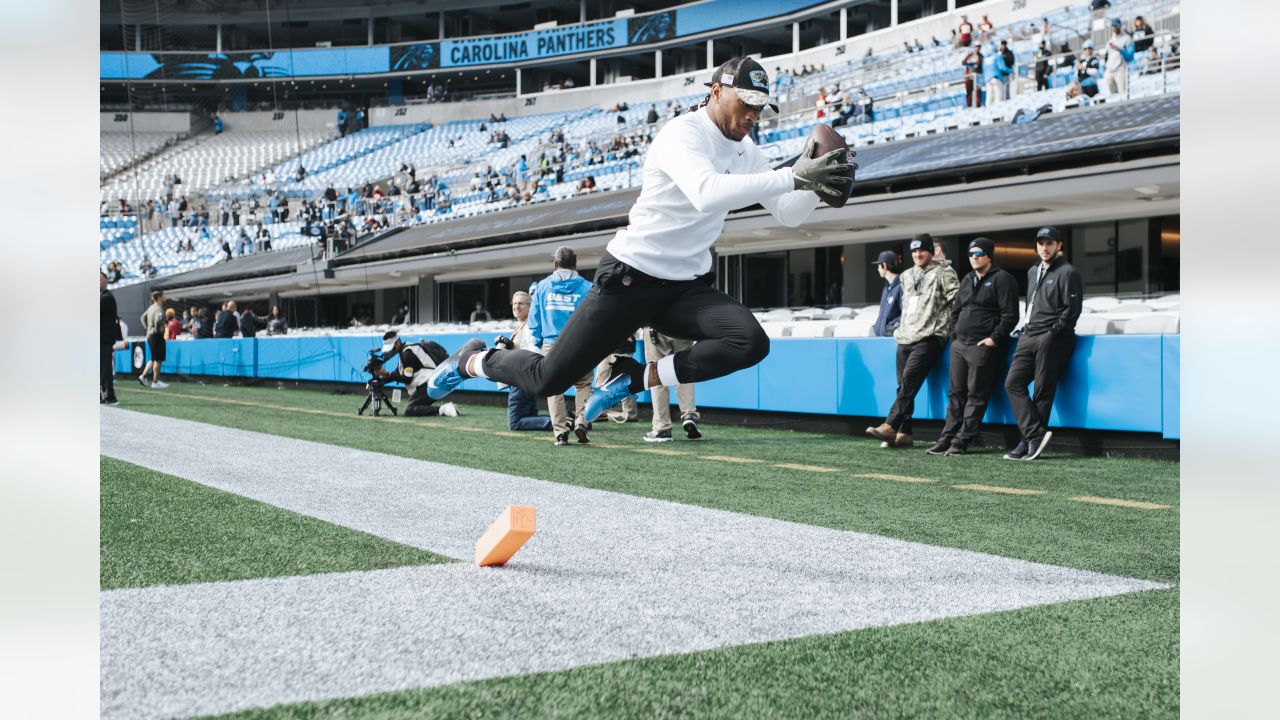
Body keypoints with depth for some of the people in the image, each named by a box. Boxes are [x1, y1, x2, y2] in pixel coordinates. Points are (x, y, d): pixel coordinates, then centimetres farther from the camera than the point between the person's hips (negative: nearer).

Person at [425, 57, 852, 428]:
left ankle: (638, 378, -5)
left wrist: (815, 181, -15)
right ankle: (475, 360, 27)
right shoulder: (682, 135, -18)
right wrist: (794, 177, -40)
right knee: (548, 380, -6)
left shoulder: (745, 152, 6)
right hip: (629, 280, -7)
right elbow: (707, 194, -39)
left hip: (687, 288, 7)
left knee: (750, 343, -21)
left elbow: (789, 215, 5)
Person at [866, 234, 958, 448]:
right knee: (904, 385, 3)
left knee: (909, 380, -19)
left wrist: (951, 327, -9)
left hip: (929, 337, -7)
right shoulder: (907, 276, 20)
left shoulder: (942, 273, -2)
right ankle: (903, 433, 4)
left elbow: (958, 300, -8)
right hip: (905, 337, 7)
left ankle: (890, 426, -24)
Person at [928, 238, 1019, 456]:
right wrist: (954, 336, 13)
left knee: (976, 395, -5)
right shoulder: (967, 280, 20)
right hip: (960, 345, 8)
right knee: (956, 393, 9)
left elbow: (1009, 315, -11)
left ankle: (962, 441, -5)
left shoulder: (1002, 279, -4)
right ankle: (947, 437, 12)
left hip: (983, 346, -8)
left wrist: (994, 338, -16)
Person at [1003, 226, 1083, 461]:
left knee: (1042, 391, -6)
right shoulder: (1033, 272, 22)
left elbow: (1072, 310, -10)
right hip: (1028, 337, 8)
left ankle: (1030, 442, -4)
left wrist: (1052, 331, -12)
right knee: (1013, 383, -4)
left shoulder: (1068, 273, -4)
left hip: (1053, 339, -8)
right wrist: (1027, 327, 16)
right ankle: (1036, 434, -10)